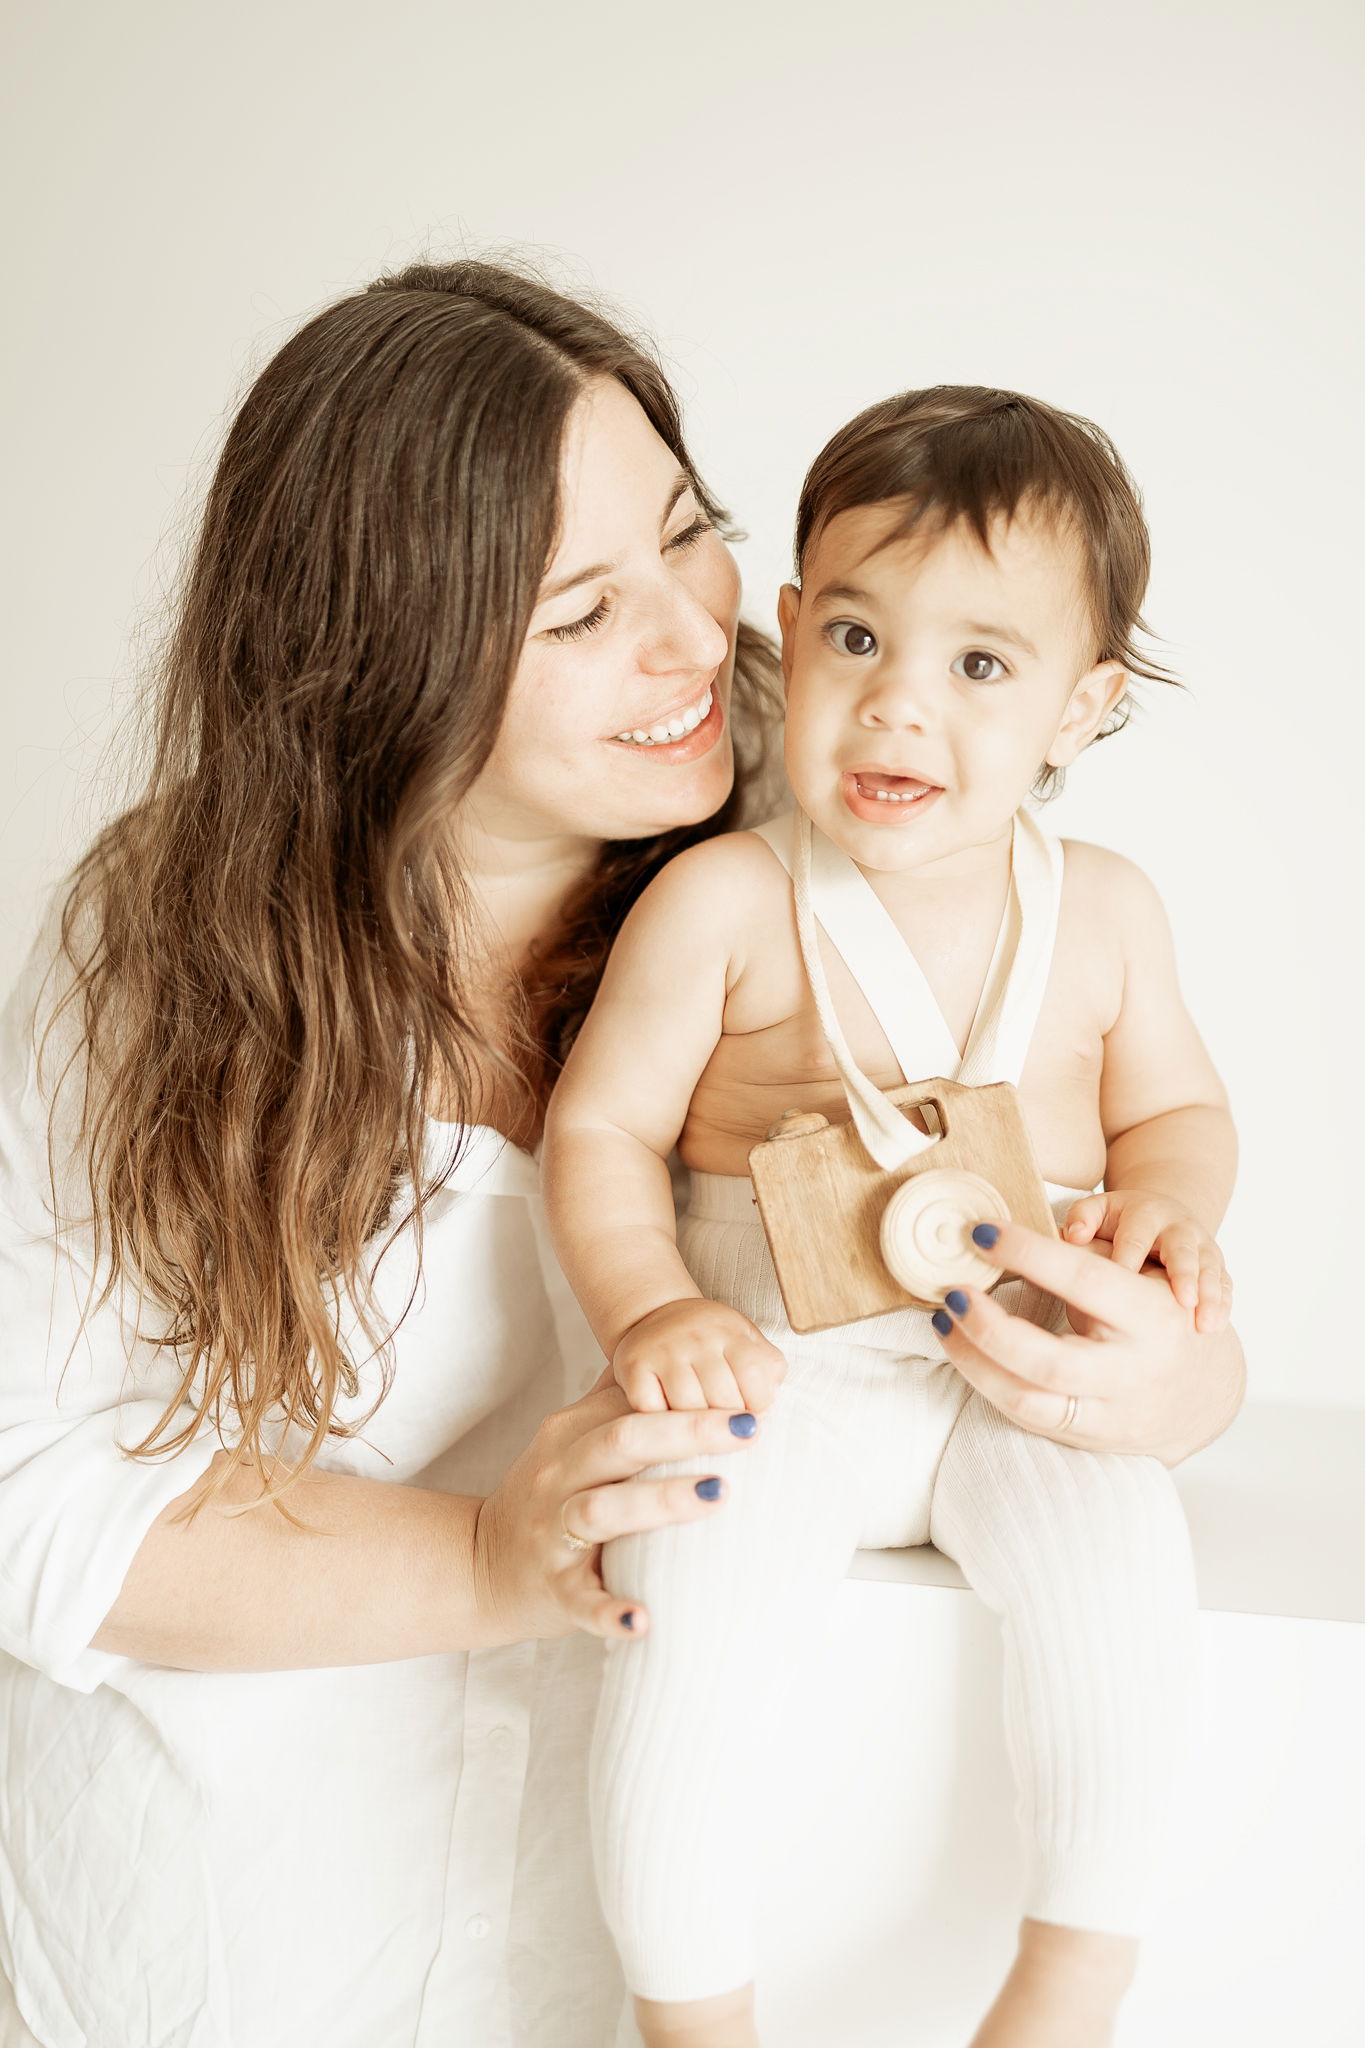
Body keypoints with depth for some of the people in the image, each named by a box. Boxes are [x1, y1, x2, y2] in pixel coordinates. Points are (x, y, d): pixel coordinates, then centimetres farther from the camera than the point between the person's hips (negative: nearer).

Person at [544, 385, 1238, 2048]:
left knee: (1118, 1571, -23)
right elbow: (601, 1127, -5)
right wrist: (649, 1305, -21)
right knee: (678, 1623, -23)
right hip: (779, 1378, -2)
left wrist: (1169, 1200, -7)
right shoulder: (721, 903, -9)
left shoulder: (1104, 912, 2)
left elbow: (1176, 1104, 15)